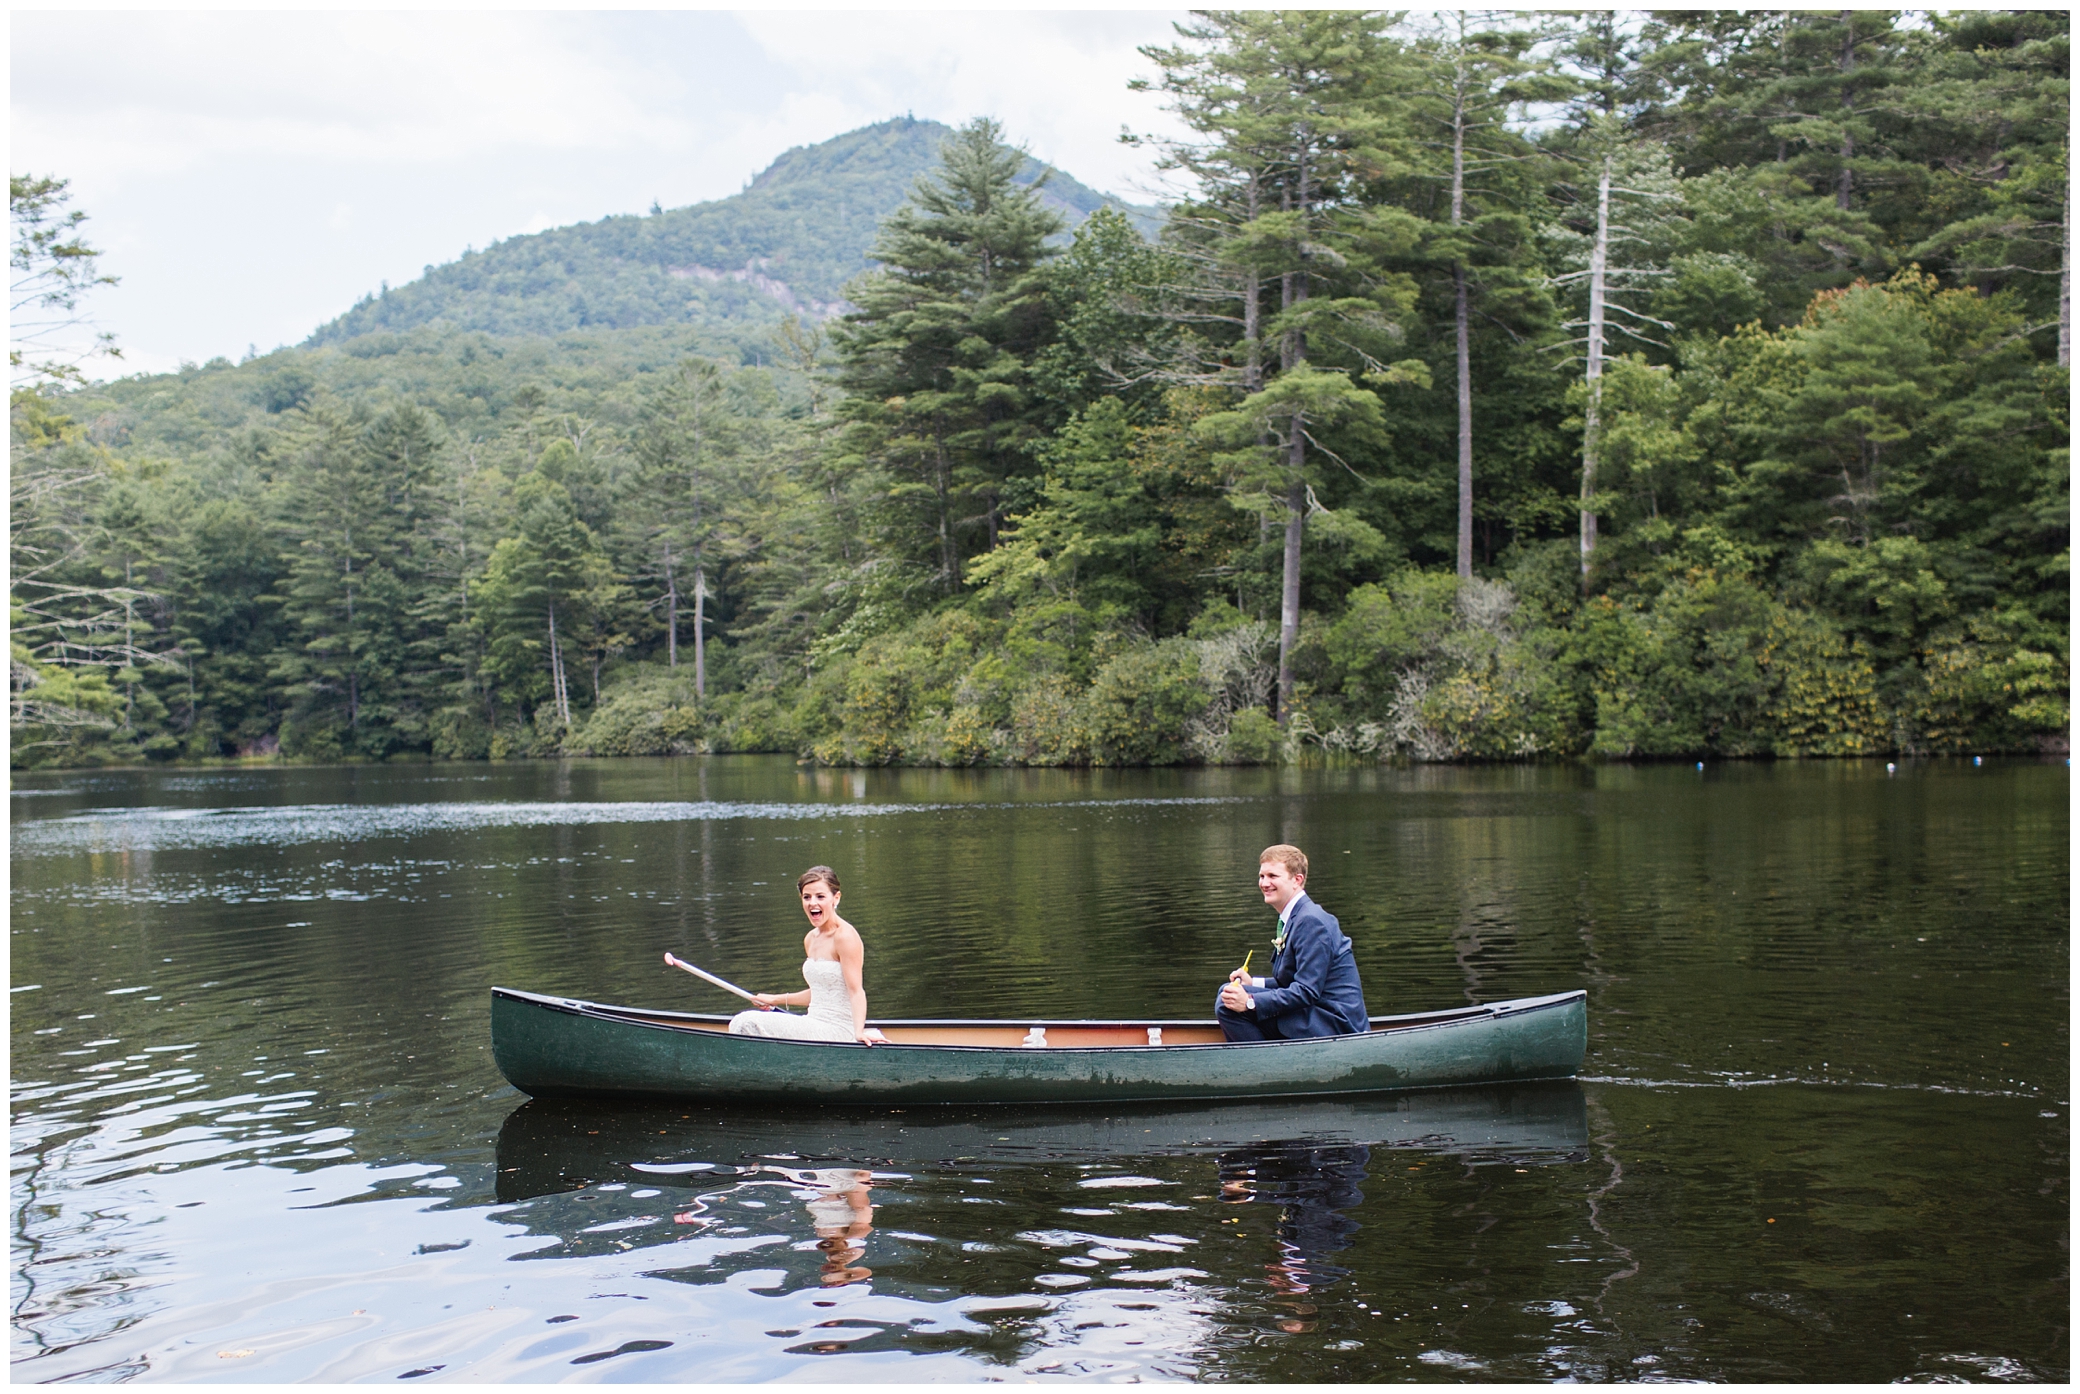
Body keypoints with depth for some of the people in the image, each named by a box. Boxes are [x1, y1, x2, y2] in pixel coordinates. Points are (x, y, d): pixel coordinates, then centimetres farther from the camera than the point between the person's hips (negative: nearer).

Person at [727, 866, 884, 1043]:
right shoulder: (810, 939, 12)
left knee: (748, 1023, -14)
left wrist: (858, 1032, -35)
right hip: (816, 1026, 9)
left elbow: (856, 991, -20)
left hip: (836, 1032, -9)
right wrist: (776, 1000, 29)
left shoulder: (845, 936, -14)